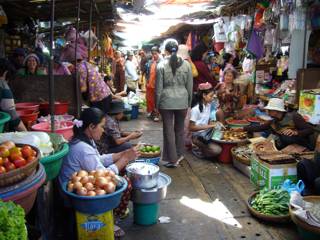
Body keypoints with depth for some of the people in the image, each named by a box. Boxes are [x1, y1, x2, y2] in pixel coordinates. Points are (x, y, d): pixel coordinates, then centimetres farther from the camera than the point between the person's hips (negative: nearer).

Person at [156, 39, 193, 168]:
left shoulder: (161, 65, -6)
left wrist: (157, 104, 5)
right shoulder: (186, 64, 0)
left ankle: (173, 159, 9)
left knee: (169, 130, 6)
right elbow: (190, 86, 4)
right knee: (179, 128, 17)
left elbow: (158, 87, -4)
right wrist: (189, 102, 14)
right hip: (182, 100, 3)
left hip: (166, 101, -2)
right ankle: (179, 155, 29)